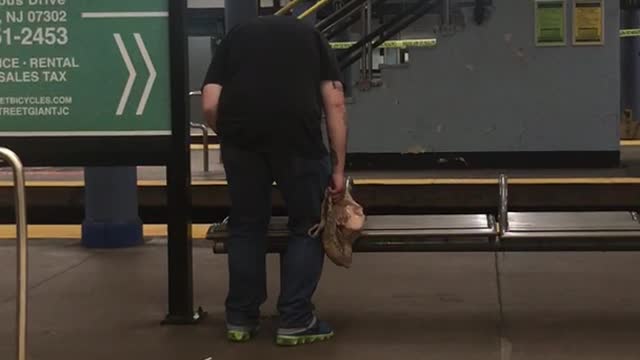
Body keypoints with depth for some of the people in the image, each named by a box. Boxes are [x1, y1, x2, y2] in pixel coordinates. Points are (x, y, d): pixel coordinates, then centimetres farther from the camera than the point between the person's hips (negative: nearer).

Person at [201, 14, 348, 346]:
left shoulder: (235, 36, 29)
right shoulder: (312, 36, 28)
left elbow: (210, 106, 14)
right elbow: (335, 105, 15)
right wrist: (338, 167, 15)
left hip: (240, 131, 2)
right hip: (297, 130, -1)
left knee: (246, 225, 18)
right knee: (306, 226, 15)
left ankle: (240, 319, 26)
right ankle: (295, 321, 16)